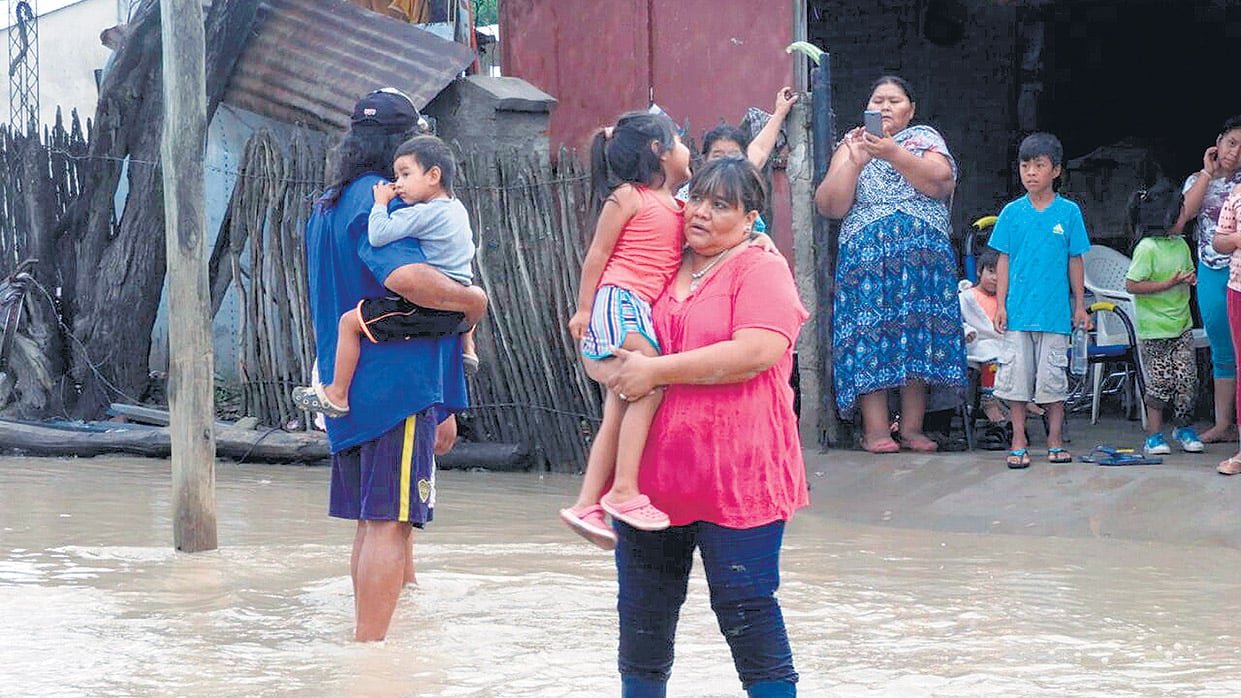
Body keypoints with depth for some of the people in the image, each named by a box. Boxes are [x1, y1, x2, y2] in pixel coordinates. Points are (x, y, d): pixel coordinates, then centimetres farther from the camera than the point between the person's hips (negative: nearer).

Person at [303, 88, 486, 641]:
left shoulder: (328, 206, 17)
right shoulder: (378, 202, -14)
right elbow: (406, 276, -32)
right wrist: (472, 300, -17)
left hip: (348, 386, 10)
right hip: (396, 383, -10)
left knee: (371, 521, 15)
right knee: (391, 521, -9)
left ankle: (364, 640, 20)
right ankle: (370, 645, -12)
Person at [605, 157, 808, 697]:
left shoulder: (759, 270, -6)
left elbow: (756, 352, -22)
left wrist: (656, 371, -18)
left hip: (735, 476, -7)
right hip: (653, 472, 7)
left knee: (745, 611, -4)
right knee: (642, 614, 14)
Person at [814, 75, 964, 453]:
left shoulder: (925, 138, 12)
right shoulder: (851, 145, 12)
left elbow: (941, 183, -9)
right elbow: (829, 206, -1)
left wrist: (893, 153, -19)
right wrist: (854, 163, -14)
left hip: (924, 255, 0)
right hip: (866, 257, 0)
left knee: (919, 336, -3)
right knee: (870, 334, -9)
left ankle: (912, 427, 1)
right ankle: (876, 430, -11)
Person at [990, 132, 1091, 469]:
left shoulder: (1069, 212, 2)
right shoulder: (1012, 212, 4)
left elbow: (1075, 261, 6)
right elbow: (1003, 261, 6)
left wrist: (1080, 305, 7)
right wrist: (1000, 304, 1)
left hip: (1055, 311, -1)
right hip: (1018, 311, 1)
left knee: (1053, 376, 2)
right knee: (1016, 374, 1)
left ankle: (1055, 440, 13)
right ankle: (1018, 442, 9)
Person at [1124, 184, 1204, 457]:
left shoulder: (1181, 245, 8)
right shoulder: (1147, 248, -15)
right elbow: (1132, 285, -19)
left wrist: (1191, 279, 0)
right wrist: (1170, 284, -21)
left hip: (1182, 324, 7)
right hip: (1154, 328, -7)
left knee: (1186, 378, 5)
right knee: (1160, 381, -2)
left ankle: (1184, 428, 21)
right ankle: (1154, 435, 9)